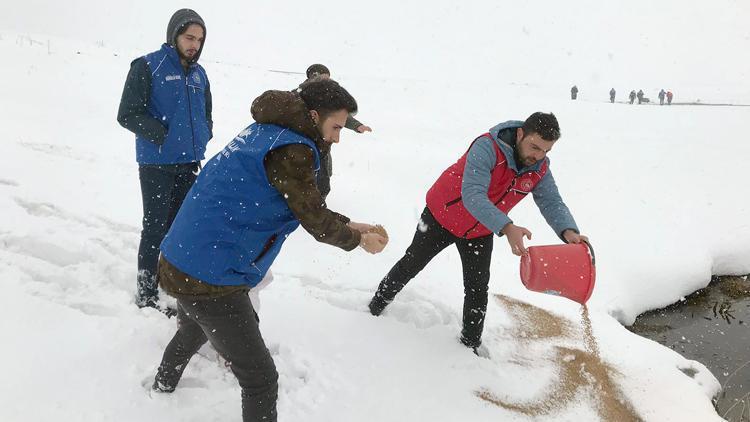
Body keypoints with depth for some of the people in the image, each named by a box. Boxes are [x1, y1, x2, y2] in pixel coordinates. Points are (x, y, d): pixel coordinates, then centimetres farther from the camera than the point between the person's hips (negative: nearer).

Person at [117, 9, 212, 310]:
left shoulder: (199, 73, 11)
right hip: (157, 165, -6)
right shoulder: (148, 67, -8)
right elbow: (127, 115, -10)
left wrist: (204, 133, 3)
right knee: (155, 228, -1)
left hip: (190, 164, 6)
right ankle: (146, 295, 11)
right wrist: (163, 133, -19)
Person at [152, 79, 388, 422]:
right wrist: (357, 239, 5)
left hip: (179, 262, 11)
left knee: (192, 331, 39)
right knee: (260, 379, 0)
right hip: (211, 278, -11)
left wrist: (348, 225, 15)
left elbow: (307, 207, 18)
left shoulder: (265, 132, 10)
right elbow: (315, 221, -12)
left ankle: (163, 387, 66)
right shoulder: (289, 149, -19)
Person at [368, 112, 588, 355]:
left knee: (477, 288, 6)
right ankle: (375, 307, 38)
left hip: (480, 233, 5)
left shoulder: (540, 170, -13)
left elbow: (552, 203, -17)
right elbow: (472, 194, -45)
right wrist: (507, 228, -57)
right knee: (411, 265, 12)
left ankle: (471, 345, 26)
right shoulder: (487, 147, -34)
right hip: (442, 217, -4)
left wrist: (568, 231, -40)